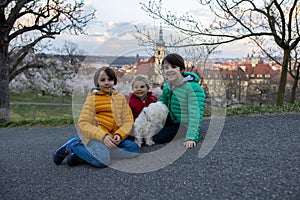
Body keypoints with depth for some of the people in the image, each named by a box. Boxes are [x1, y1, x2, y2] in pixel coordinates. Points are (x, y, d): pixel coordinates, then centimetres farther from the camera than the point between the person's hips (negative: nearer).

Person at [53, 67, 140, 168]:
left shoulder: (120, 97, 12)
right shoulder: (92, 98, 0)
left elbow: (127, 120, 5)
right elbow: (83, 123, -10)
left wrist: (119, 134, -16)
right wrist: (103, 136, -24)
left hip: (112, 137, 6)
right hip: (95, 135, -6)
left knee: (135, 148, -17)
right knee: (103, 161, -31)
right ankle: (74, 145, -2)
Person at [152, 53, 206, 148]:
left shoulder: (193, 88, -28)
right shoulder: (167, 84, -6)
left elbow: (195, 115, -32)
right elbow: (162, 102, 11)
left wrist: (191, 138, -38)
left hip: (183, 125, -7)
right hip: (171, 120, 7)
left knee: (157, 138, -16)